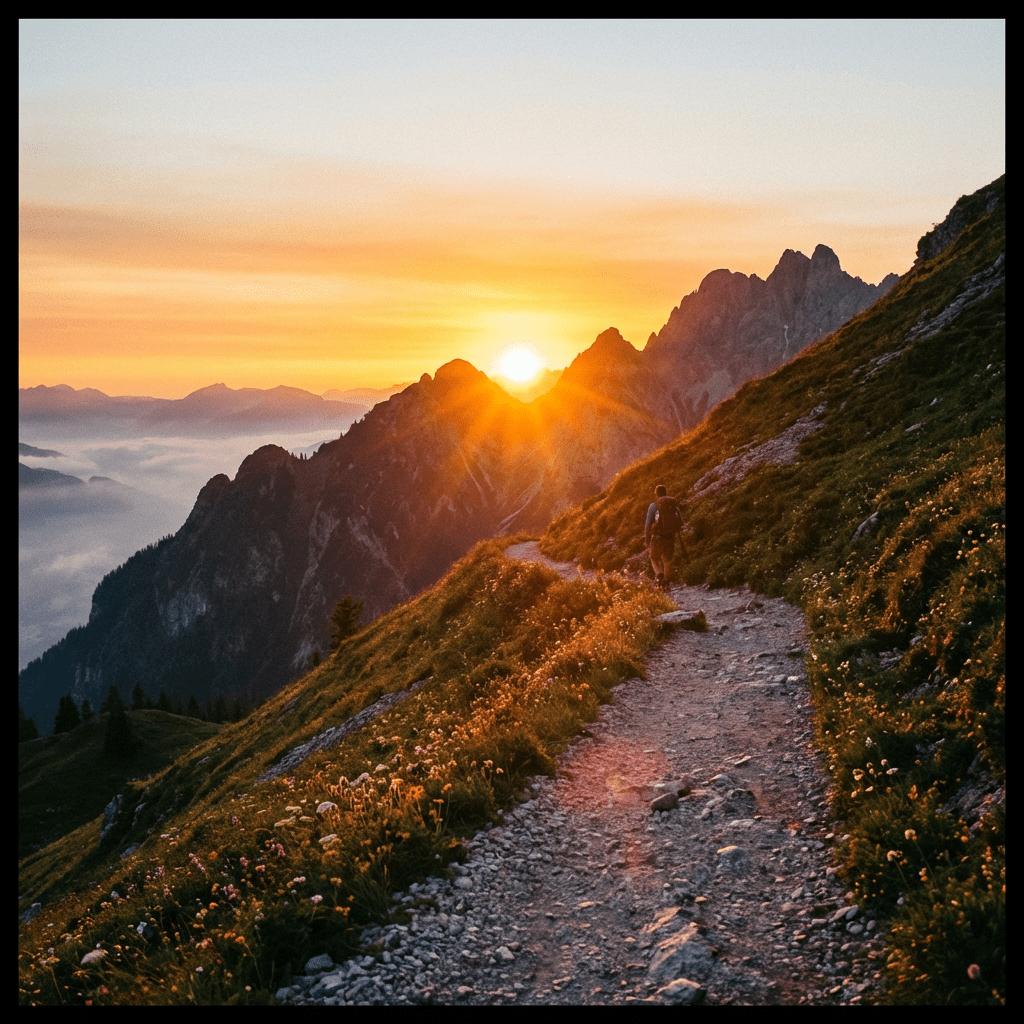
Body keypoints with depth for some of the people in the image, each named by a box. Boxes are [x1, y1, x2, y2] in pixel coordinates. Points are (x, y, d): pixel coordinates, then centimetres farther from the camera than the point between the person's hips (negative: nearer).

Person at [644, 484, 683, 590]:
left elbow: (648, 523, -6)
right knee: (667, 559, 14)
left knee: (654, 558, 15)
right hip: (671, 537, 3)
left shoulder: (654, 506, -7)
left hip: (658, 537, -3)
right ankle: (666, 582, 10)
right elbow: (680, 522, 8)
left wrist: (646, 538, 4)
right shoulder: (674, 504, 5)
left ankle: (659, 574, -9)